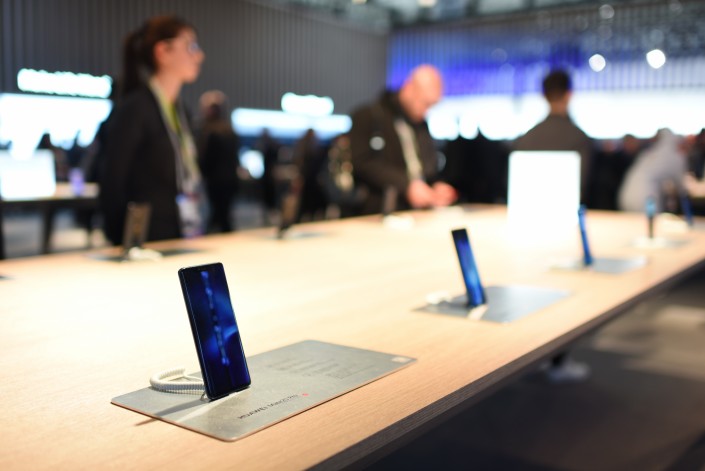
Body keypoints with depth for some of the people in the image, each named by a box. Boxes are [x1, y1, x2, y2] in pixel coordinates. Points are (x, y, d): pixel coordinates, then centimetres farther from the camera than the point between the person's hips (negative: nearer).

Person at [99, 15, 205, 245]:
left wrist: (194, 233, 10)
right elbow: (111, 185, -12)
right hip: (148, 241, -7)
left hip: (180, 240, 7)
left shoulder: (179, 110, 12)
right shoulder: (134, 107, -10)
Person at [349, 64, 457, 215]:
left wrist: (437, 186, 5)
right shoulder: (368, 117, 0)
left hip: (424, 213, 7)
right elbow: (362, 164, -13)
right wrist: (406, 186, -19)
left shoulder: (421, 123, 20)